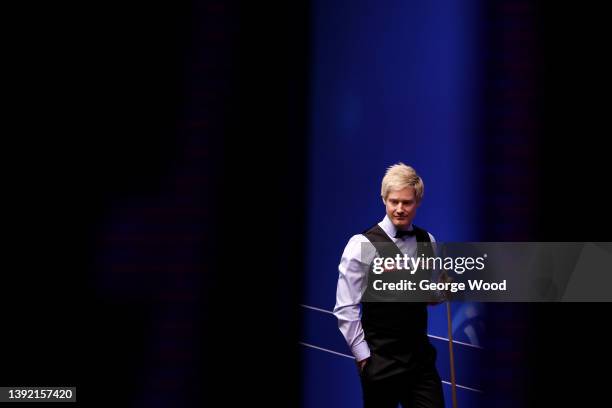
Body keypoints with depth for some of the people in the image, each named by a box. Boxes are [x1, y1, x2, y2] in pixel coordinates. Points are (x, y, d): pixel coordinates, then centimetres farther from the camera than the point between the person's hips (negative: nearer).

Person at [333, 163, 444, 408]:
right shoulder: (362, 245, -10)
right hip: (381, 361, -4)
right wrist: (363, 357, -11)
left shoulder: (427, 242, 7)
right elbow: (345, 310, -10)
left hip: (422, 357, 5)